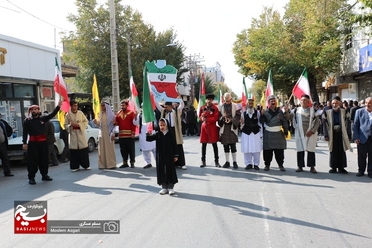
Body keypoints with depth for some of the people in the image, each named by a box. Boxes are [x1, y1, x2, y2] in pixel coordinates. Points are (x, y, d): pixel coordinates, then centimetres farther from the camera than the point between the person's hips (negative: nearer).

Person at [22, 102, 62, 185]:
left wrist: (58, 106, -12)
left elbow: (52, 114, 0)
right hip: (32, 142, -3)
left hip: (43, 141, 3)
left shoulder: (43, 118, 7)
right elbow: (25, 133, -2)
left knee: (44, 159, 10)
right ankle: (31, 177, 5)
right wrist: (24, 143, -10)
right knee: (32, 160, -1)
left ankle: (44, 175, 22)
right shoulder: (27, 121, 1)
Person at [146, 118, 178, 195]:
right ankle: (164, 187, 19)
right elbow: (149, 139, -7)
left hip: (169, 157, -2)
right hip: (160, 157, 2)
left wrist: (176, 155, -2)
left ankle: (170, 187, 16)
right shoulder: (157, 134, 1)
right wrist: (149, 135, -30)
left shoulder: (171, 134, -3)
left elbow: (174, 145, 0)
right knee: (162, 171, 7)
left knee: (170, 171, 3)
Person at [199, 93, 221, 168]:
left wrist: (207, 119, -15)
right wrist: (202, 118, -11)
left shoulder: (215, 108, -2)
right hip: (204, 126, 3)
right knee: (204, 144, 5)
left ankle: (216, 161, 7)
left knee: (214, 144, 0)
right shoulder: (202, 108, 7)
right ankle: (203, 161, 12)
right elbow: (200, 117, 12)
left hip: (212, 127, -3)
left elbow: (216, 118, -9)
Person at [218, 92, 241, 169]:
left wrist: (231, 120, -16)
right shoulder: (221, 106, 8)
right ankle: (227, 162, 15)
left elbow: (238, 116, -1)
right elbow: (219, 116, 6)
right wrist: (223, 118, -15)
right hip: (224, 128, 2)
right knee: (225, 146, 6)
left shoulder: (235, 106, 3)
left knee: (233, 145, -4)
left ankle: (234, 162, 6)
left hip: (232, 127, -2)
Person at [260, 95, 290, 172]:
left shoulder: (280, 112, 4)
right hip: (268, 135, -1)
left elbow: (285, 122, 7)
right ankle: (267, 165, 12)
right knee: (267, 151, 1)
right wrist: (262, 115, -20)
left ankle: (280, 165, 14)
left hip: (278, 134, 1)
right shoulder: (265, 112, 2)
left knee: (279, 151, 3)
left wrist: (286, 131, 3)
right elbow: (261, 122, -4)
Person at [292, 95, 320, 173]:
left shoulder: (313, 110, 3)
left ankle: (312, 167, 8)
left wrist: (312, 131, -9)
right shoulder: (297, 110, 8)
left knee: (311, 150, 0)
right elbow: (294, 120, 12)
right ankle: (300, 166, 11)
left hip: (311, 133, -2)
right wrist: (296, 127, -5)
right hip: (300, 133, 2)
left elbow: (317, 121, -1)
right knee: (300, 150, 3)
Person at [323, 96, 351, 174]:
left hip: (341, 134, 1)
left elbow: (346, 123, 0)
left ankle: (341, 167, 15)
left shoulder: (343, 111, -1)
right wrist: (326, 135, -6)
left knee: (342, 151, 5)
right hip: (332, 134, -1)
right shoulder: (328, 112, -3)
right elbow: (325, 124, -2)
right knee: (333, 151, 5)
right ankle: (333, 167, 14)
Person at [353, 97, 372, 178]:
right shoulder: (359, 111, 2)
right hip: (362, 138, -1)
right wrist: (356, 137, -6)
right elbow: (355, 125, 1)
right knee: (361, 156, 5)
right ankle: (361, 170, 19)